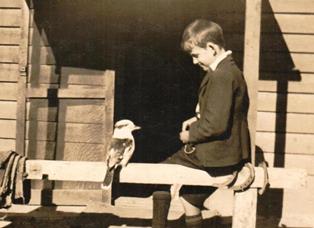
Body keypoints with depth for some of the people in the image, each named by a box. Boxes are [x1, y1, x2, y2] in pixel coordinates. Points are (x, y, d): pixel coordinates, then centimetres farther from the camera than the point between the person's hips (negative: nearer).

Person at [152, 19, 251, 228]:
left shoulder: (221, 76, -22)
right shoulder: (229, 69, 10)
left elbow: (216, 125, -26)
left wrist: (191, 136, -11)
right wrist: (198, 119, 8)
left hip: (217, 155, -10)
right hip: (229, 150, 10)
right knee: (190, 200, 19)